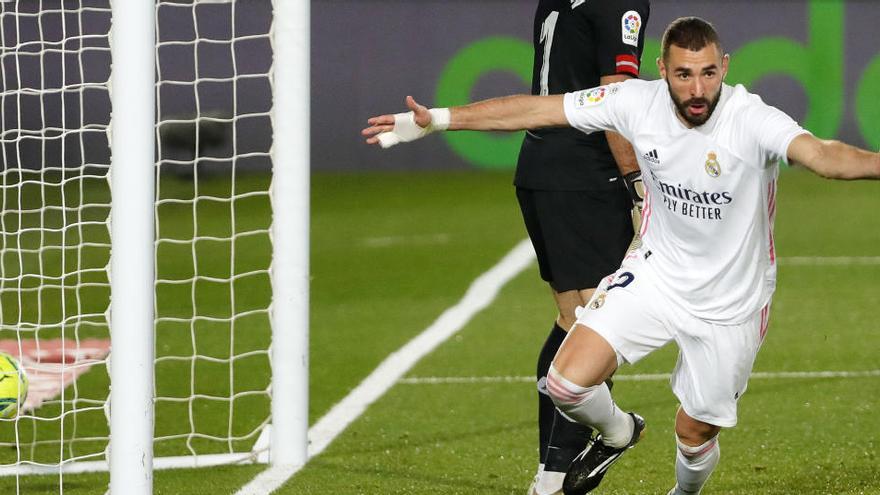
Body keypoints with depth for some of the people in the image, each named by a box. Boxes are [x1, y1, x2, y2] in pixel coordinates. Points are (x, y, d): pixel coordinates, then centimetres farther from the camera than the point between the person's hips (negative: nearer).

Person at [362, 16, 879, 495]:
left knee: (695, 435, 10)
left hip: (730, 303, -2)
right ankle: (618, 433, 23)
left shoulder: (752, 120, -28)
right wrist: (435, 119, -7)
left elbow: (821, 154, -46)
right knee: (567, 383, -13)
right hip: (656, 273, 3)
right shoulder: (638, 102, -16)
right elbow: (535, 109, -8)